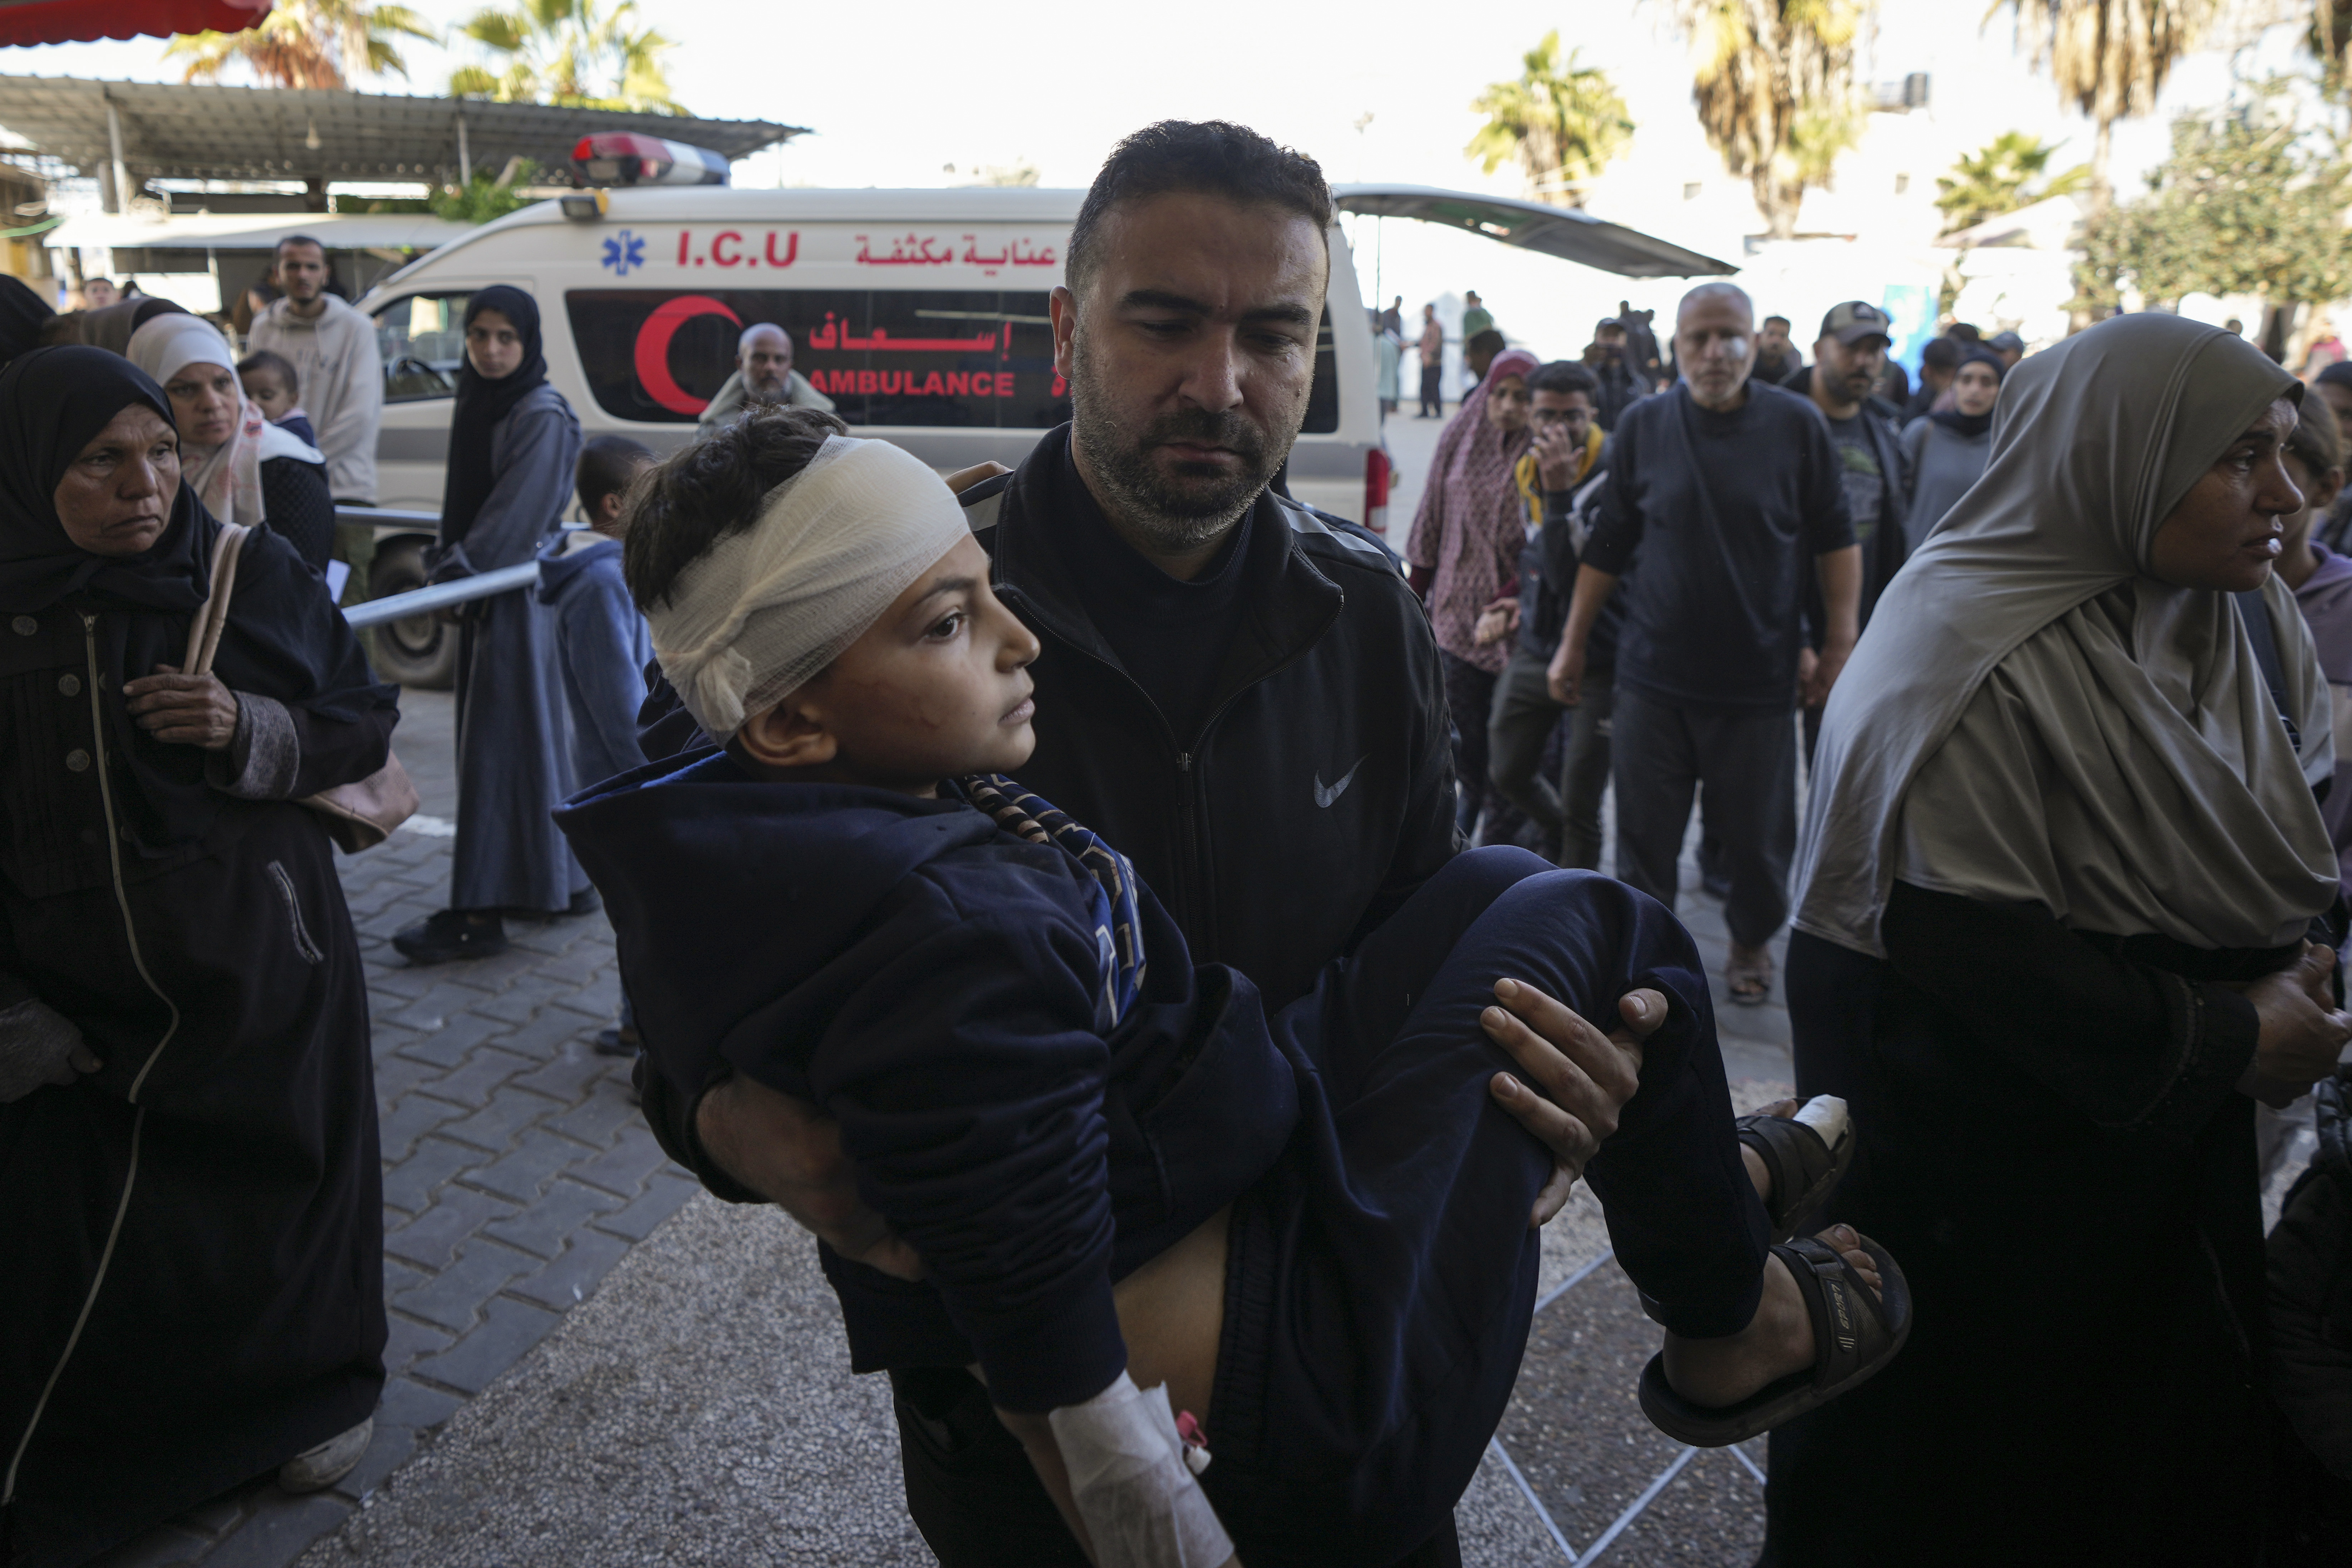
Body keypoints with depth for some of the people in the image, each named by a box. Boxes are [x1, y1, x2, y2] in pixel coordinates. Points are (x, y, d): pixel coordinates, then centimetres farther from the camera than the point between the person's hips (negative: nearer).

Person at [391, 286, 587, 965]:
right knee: (528, 732, 12)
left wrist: (458, 570, -20)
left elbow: (517, 514, -19)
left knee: (499, 741, -8)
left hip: (518, 591, -9)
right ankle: (559, 881, 22)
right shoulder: (476, 402, 13)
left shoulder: (543, 416, -13)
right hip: (481, 588, 9)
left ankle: (481, 911, -6)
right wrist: (450, 563, 9)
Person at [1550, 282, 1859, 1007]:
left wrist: (1839, 642, -1)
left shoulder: (1797, 424, -2)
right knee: (1644, 833, 5)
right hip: (1654, 673, 1)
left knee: (1757, 832, 8)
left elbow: (1836, 540, 4)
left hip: (1759, 674, -1)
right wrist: (1573, 643, 8)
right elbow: (1607, 543, 8)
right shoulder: (1643, 424, 2)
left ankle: (1752, 942, 34)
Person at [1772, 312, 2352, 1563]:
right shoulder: (1965, 661, -24)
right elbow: (1974, 957, -27)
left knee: (2170, 1433, 19)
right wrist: (2229, 1038, -18)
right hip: (1984, 1164, -7)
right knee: (1975, 1459, 10)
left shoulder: (2240, 619, 3)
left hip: (2167, 1122, 8)